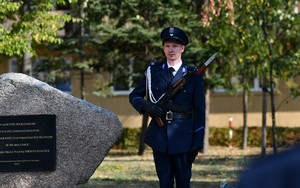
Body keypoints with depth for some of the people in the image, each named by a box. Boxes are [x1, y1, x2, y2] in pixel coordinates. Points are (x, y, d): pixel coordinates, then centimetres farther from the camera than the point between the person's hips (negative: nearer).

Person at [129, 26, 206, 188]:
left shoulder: (193, 75, 1)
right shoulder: (153, 71, 6)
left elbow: (199, 111, 0)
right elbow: (134, 96, 12)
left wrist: (197, 142, -4)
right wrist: (146, 106, -11)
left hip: (182, 136, -2)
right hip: (159, 135, 2)